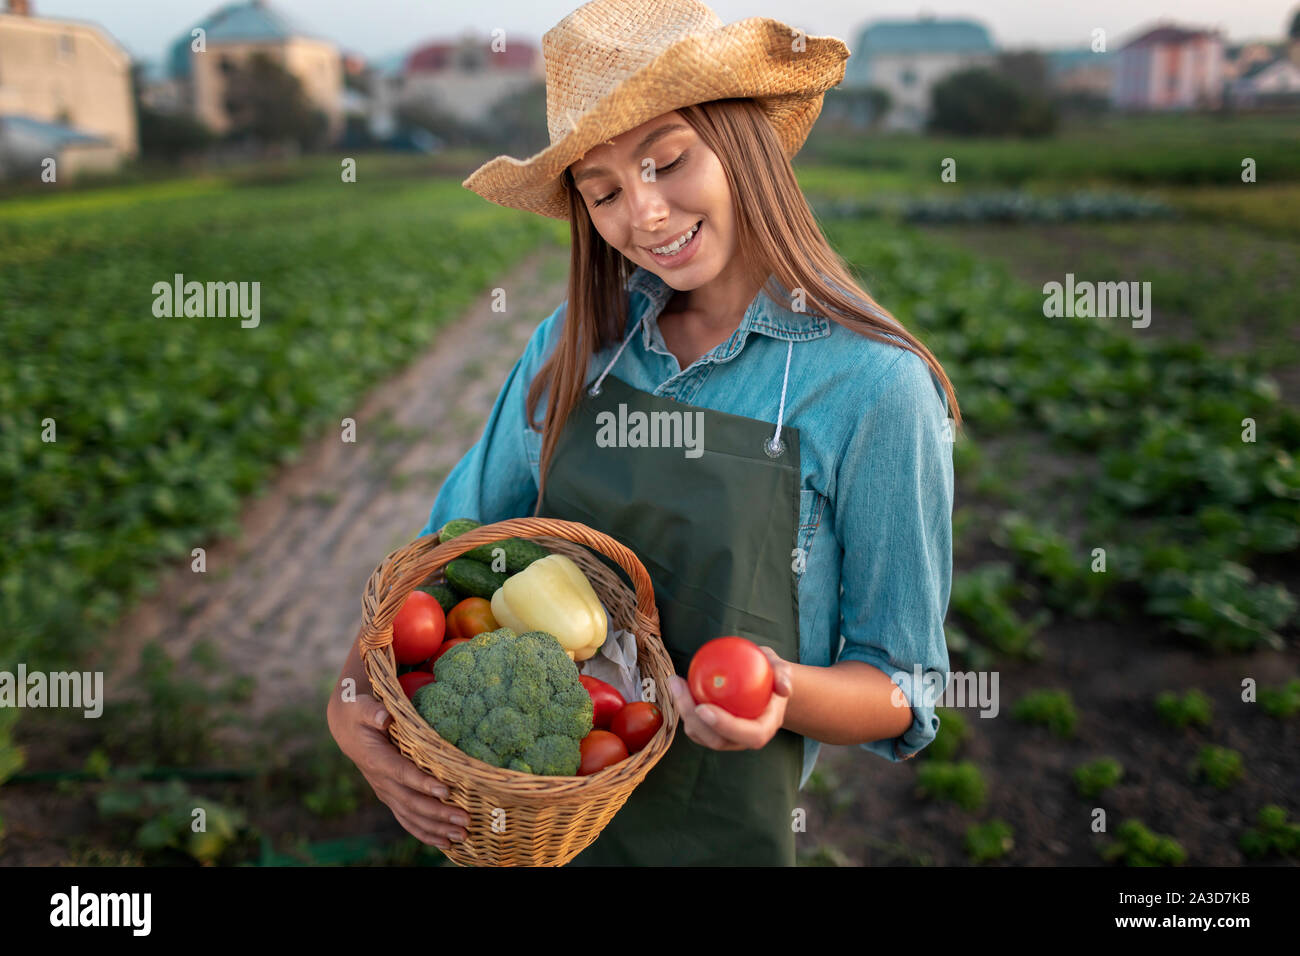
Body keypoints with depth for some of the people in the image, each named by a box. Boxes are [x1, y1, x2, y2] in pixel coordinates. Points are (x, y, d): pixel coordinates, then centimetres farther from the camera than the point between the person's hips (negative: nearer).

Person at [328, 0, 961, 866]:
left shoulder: (876, 387, -17)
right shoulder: (576, 342, -4)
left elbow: (902, 696, -9)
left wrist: (786, 692, -29)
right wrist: (352, 699, -12)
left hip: (712, 827, -4)